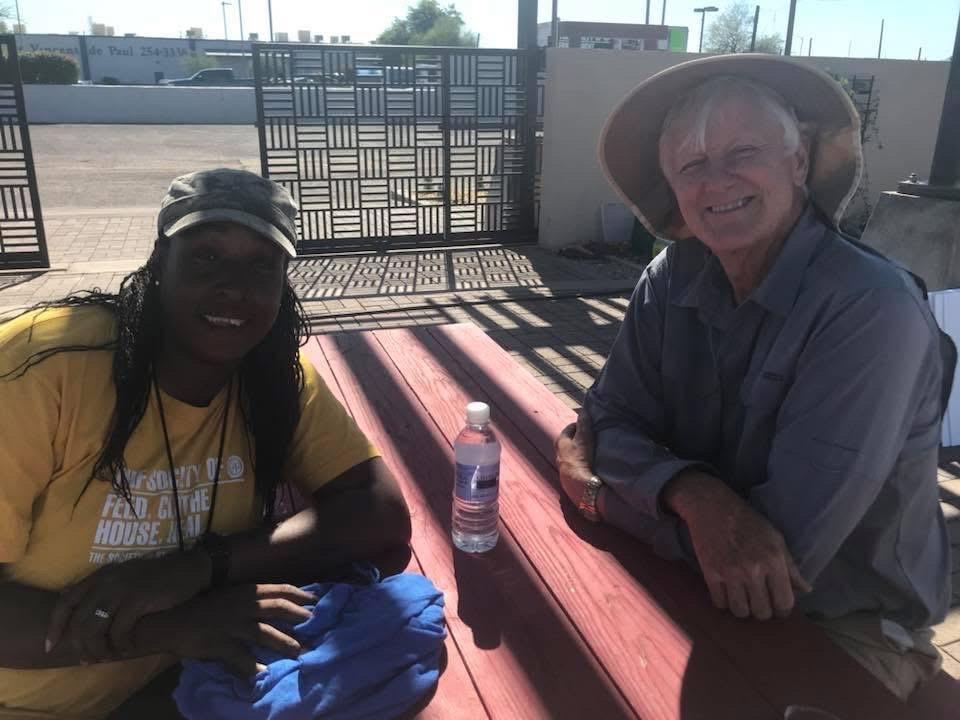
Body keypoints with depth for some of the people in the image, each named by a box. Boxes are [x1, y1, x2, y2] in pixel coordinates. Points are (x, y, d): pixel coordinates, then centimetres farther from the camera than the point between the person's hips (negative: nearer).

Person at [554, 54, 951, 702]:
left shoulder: (872, 310, -26)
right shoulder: (670, 282, -7)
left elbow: (788, 541, -29)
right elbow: (611, 423, -7)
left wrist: (591, 482, -18)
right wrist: (696, 496, -29)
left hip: (844, 628, -4)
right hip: (702, 583, 4)